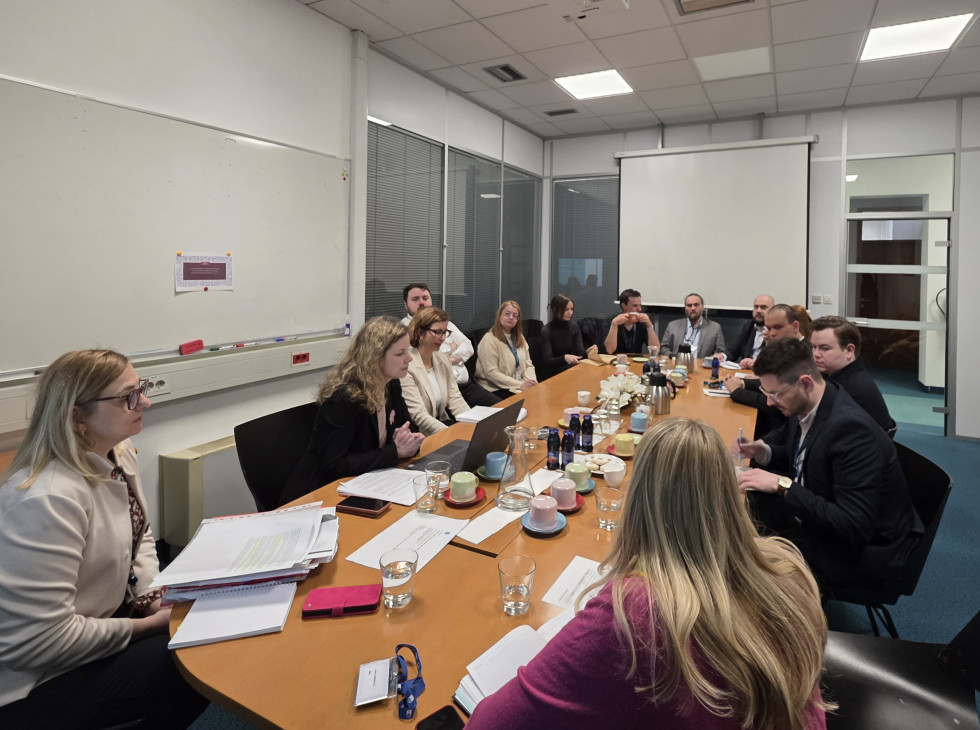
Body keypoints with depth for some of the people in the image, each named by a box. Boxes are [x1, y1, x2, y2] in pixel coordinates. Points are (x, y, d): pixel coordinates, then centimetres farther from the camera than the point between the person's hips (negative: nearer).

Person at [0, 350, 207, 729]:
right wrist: (146, 625, -18)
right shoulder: (49, 499, -31)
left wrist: (154, 596, -5)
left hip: (109, 611, 9)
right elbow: (36, 641, -29)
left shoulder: (119, 456, -3)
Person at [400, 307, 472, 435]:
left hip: (443, 423, 7)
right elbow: (419, 416, -20)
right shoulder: (407, 366, -15)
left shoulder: (443, 359, 9)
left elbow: (455, 400, 5)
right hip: (421, 436, -7)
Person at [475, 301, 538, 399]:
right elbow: (492, 373, -16)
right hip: (496, 391, -7)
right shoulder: (489, 340, -9)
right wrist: (520, 385, -21)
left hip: (520, 386, 7)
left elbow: (528, 364, 13)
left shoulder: (519, 338, 14)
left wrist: (532, 381, -8)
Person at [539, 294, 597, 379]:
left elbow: (580, 353, 0)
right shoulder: (546, 331, -11)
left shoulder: (574, 327, 6)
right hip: (553, 371, -6)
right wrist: (564, 358, -33)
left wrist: (587, 353, -23)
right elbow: (547, 361, -15)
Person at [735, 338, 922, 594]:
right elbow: (800, 455, 15)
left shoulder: (851, 429, -32)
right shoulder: (805, 406, -7)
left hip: (865, 550, -8)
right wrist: (764, 451, -8)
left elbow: (854, 528, -34)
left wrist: (782, 485, -36)